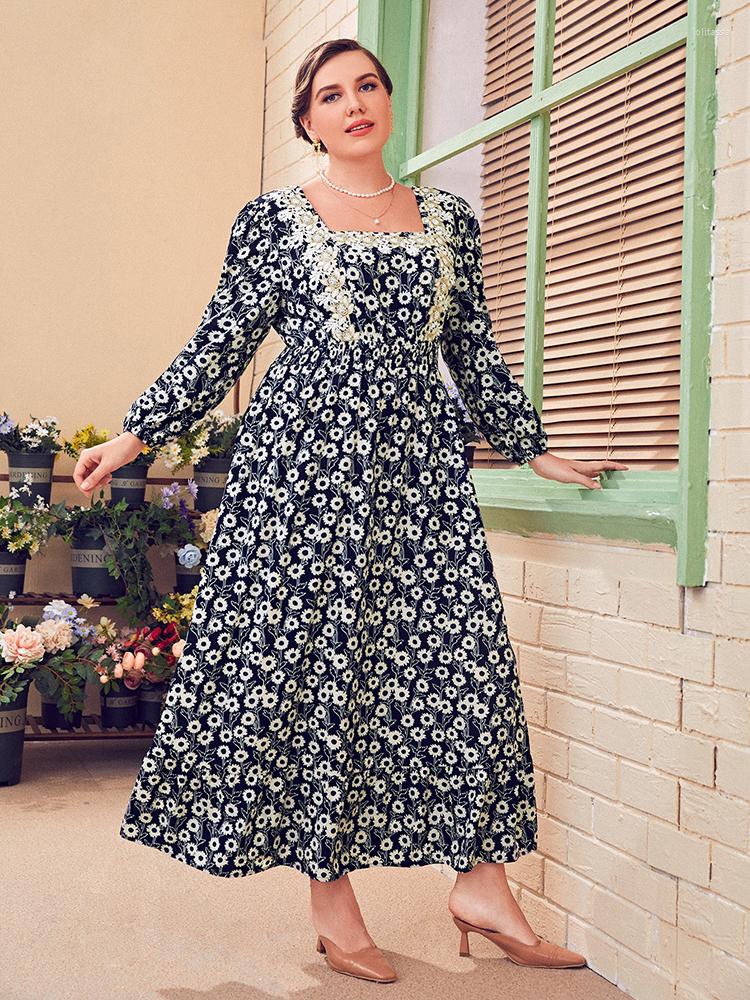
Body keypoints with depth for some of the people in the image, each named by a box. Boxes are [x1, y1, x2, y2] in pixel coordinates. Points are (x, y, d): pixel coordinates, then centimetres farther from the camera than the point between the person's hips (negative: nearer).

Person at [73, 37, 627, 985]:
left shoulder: (451, 218, 15)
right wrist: (134, 434, 3)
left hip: (418, 462, 3)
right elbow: (220, 345, 7)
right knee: (309, 652, -3)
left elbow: (474, 352, 18)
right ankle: (331, 900, 8)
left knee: (463, 650, -2)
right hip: (303, 460, -3)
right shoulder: (272, 216, 7)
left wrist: (532, 447, 17)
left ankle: (481, 885, 8)